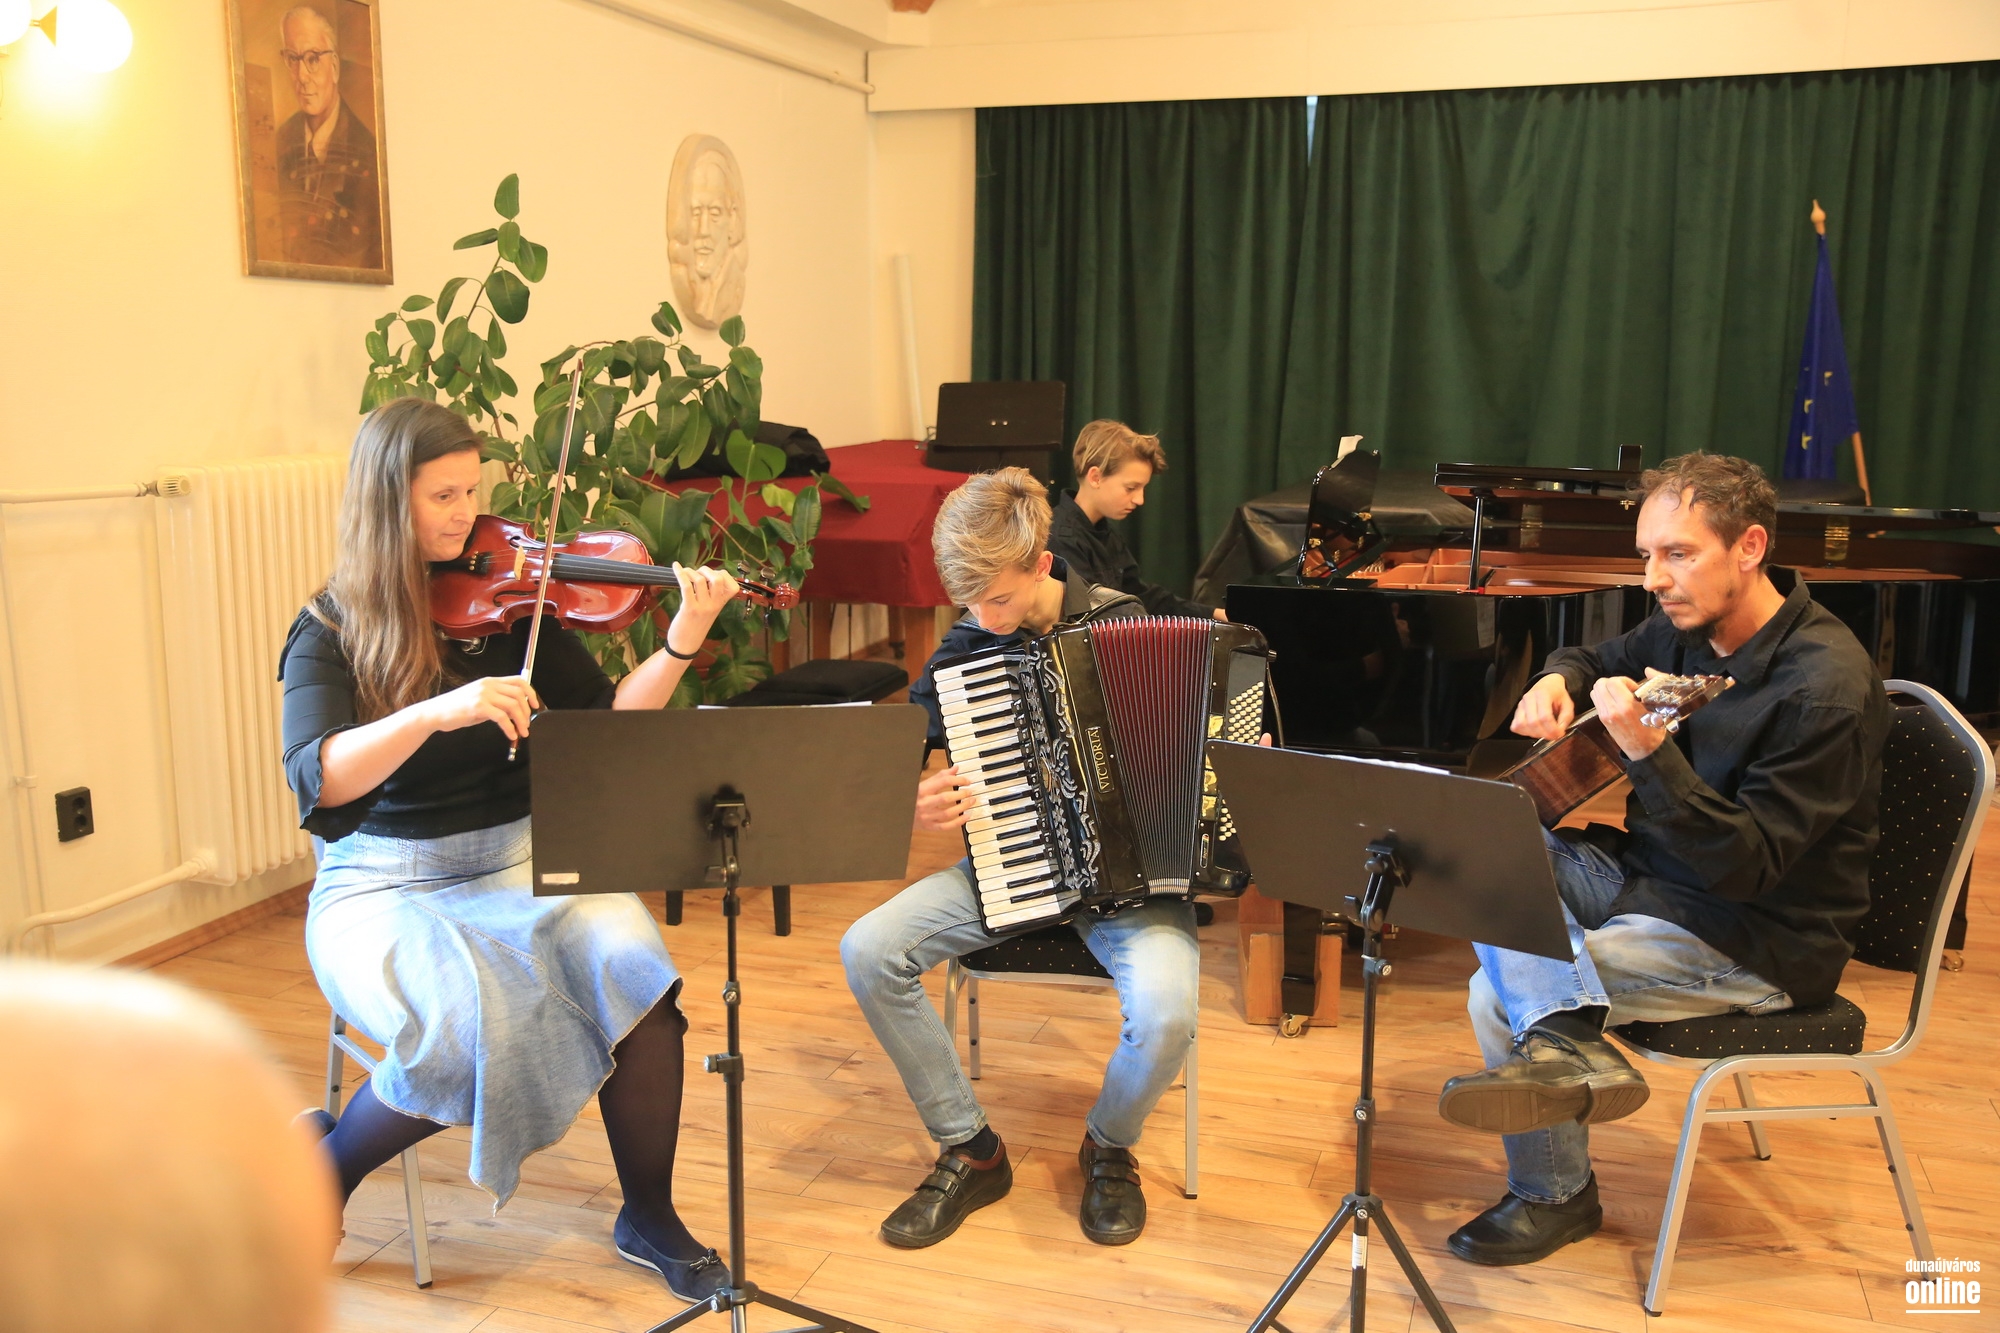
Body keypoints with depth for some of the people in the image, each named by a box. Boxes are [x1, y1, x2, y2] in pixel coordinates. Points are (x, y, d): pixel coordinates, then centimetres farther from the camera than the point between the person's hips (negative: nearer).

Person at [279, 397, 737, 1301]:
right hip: (386, 886, -2)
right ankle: (324, 1172, 4)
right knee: (468, 1026, -31)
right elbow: (317, 777, -22)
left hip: (516, 860, 3)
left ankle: (649, 1218, -2)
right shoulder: (328, 632, -5)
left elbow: (605, 725, -2)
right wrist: (436, 712, -37)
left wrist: (680, 646, -18)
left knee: (633, 963, -26)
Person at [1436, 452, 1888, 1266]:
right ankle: (1571, 1045, -23)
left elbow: (1745, 867, -28)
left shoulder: (1826, 687, -26)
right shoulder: (1687, 628, -2)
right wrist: (1557, 683, -4)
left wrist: (1647, 753, -39)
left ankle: (1555, 1198, -10)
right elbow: (1598, 658, 21)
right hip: (1645, 873, 9)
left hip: (1756, 943, -9)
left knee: (1497, 995, -23)